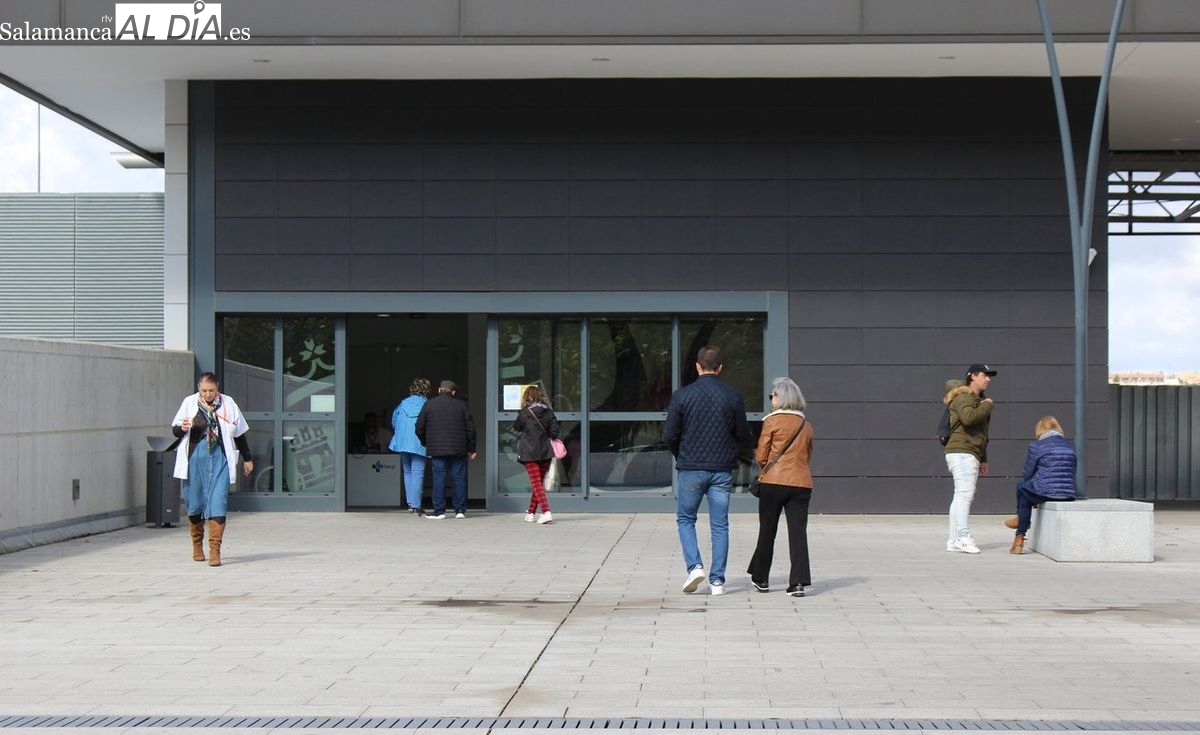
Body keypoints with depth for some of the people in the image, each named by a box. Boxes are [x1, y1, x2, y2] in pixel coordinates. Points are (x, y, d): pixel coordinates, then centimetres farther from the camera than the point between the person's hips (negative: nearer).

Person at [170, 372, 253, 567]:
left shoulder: (228, 404, 4)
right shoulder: (189, 403, 3)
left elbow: (239, 432, 15)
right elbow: (174, 430, 10)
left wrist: (247, 458, 21)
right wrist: (182, 428, -15)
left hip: (220, 458, -1)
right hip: (195, 458, 1)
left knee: (218, 503, -10)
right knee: (194, 503, 8)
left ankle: (215, 550, -10)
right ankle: (197, 545, 27)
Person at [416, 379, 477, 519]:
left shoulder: (429, 404, 4)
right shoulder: (460, 404, 6)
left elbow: (419, 429, 5)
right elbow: (470, 428, 6)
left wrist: (426, 444, 22)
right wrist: (471, 449, 13)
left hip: (437, 450, -1)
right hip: (458, 449, 1)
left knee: (439, 478, 0)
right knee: (459, 478, 5)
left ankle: (439, 510, -2)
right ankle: (460, 509, 5)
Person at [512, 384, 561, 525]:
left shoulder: (525, 413, -9)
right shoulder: (549, 411, 0)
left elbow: (516, 426, 6)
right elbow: (554, 430, -3)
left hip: (529, 452, -4)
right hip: (545, 452, 4)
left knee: (536, 483, -5)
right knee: (538, 482, 16)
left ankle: (546, 512, -20)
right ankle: (531, 512, 26)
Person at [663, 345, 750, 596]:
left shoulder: (682, 395, -5)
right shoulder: (732, 397, -1)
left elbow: (669, 434, -4)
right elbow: (743, 434, 4)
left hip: (691, 469, -1)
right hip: (722, 469, 1)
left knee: (685, 519, 14)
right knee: (719, 525, 7)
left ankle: (694, 566, -5)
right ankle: (717, 580, 4)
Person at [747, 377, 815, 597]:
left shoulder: (772, 421, -4)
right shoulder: (806, 424, 11)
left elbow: (761, 456, -2)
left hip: (773, 482, -3)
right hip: (801, 482, 3)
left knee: (767, 531, 9)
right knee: (798, 532, -1)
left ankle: (761, 578, 20)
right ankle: (798, 582, -10)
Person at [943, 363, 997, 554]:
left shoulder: (978, 400, 25)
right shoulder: (963, 397, -7)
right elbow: (968, 417, -28)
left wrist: (983, 459, 28)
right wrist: (988, 405, -12)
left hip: (971, 455, 10)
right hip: (961, 452, -10)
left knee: (961, 496, 7)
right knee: (965, 493, -16)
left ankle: (953, 540, 7)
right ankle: (964, 538, -21)